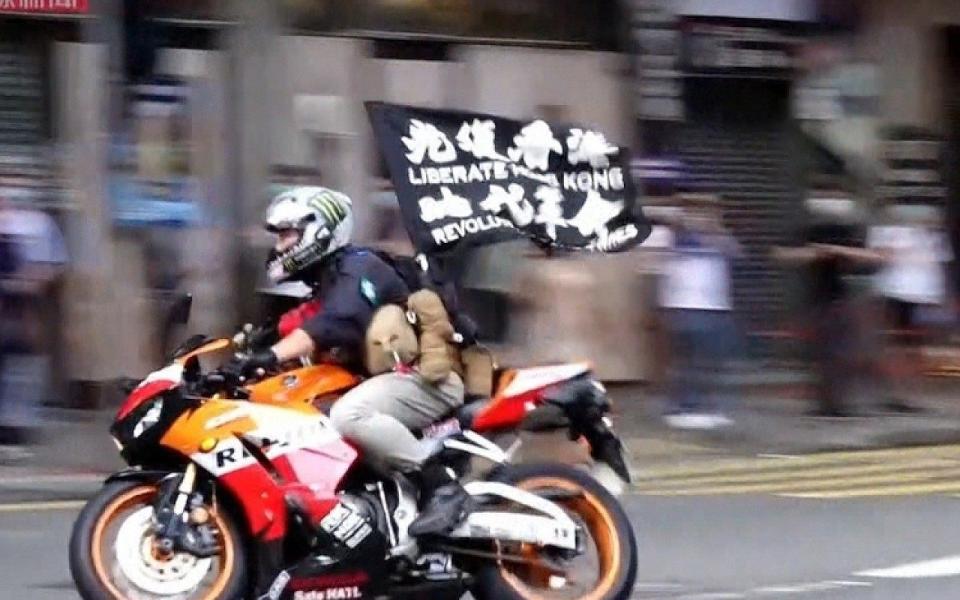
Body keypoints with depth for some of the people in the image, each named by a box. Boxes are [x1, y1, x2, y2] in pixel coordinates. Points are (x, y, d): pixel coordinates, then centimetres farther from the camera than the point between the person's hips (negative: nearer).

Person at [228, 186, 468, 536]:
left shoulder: (357, 269, -15)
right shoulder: (325, 281, 19)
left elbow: (334, 323, -34)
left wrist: (271, 356, -46)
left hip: (426, 376, -11)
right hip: (385, 378, 11)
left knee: (348, 415, -38)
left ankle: (441, 485, -32)